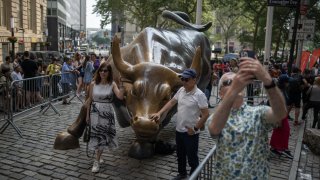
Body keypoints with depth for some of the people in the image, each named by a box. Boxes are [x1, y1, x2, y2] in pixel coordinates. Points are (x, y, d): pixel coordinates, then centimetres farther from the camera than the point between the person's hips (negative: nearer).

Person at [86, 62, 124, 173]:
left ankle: (97, 161, 16)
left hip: (107, 113, 0)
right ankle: (98, 158, 26)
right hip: (95, 112, 1)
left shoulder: (112, 84, -6)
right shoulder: (93, 84, -3)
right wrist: (87, 114, 5)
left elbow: (120, 96, -21)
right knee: (97, 135, 6)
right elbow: (89, 100, 4)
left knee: (102, 135, 4)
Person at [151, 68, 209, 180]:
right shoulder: (181, 90, 1)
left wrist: (195, 128, -15)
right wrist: (159, 113, -2)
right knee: (180, 155, 22)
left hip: (190, 133, -7)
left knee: (192, 157, 9)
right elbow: (171, 102, 9)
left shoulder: (199, 95, -19)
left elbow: (206, 114, -18)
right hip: (179, 130, 7)